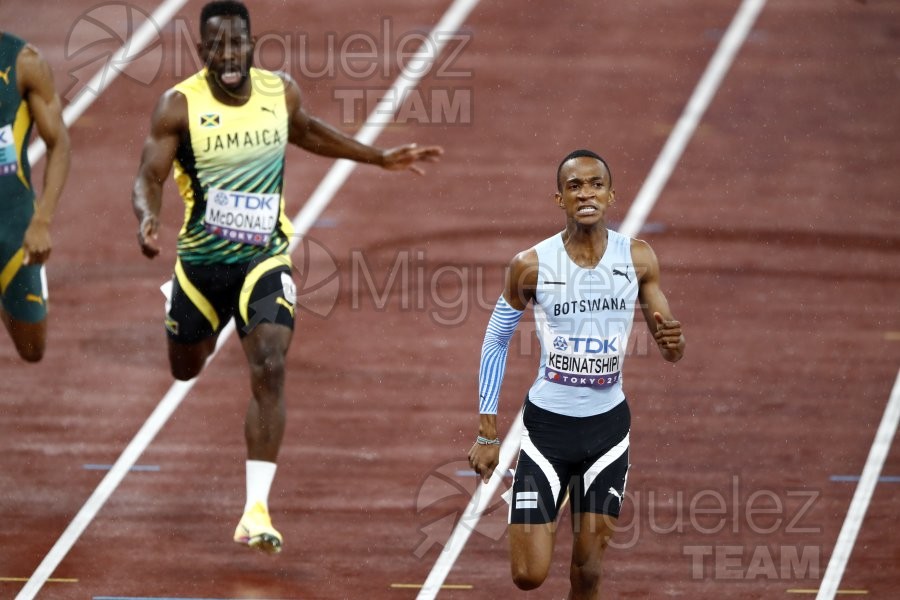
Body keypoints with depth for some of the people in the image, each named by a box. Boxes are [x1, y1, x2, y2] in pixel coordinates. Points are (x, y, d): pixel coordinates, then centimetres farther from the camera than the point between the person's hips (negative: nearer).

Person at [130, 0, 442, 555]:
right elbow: (149, 176, -16)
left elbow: (306, 131, 18)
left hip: (265, 258, 0)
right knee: (186, 369, 21)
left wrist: (380, 158, 19)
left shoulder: (282, 92, -4)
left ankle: (257, 511, -20)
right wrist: (148, 218, -39)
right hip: (201, 259, 0)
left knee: (269, 370, -19)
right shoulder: (180, 106, -14)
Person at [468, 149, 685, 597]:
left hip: (608, 425, 2)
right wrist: (487, 434, 1)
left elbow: (671, 353, 3)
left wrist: (672, 340, -23)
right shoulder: (532, 266, -10)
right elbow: (495, 343, 2)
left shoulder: (637, 259, -4)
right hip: (548, 425, -2)